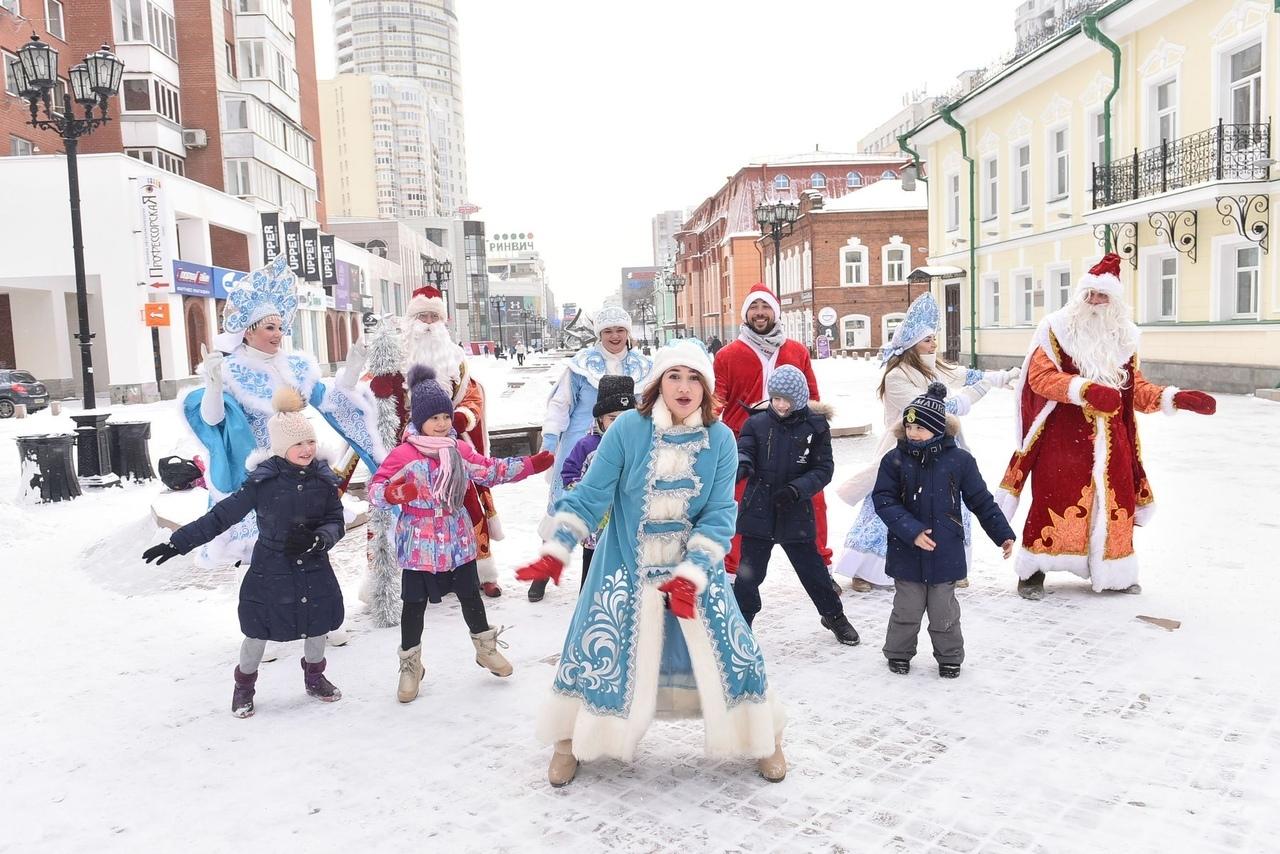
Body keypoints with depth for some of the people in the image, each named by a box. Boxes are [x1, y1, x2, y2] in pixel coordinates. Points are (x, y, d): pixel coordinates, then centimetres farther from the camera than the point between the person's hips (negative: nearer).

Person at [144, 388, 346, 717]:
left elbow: (337, 521, -3)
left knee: (317, 626, 15)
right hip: (270, 570, -3)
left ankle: (315, 678, 41)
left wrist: (320, 538, -25)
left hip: (314, 571, 3)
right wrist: (178, 542, -11)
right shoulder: (263, 480, -15)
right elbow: (222, 515, -10)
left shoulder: (324, 479, -6)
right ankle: (243, 687, 35)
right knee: (258, 632, 9)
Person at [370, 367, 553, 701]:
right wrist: (392, 493, -42)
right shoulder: (403, 454, -16)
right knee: (414, 605, 6)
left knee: (470, 596, 18)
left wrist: (531, 464, 6)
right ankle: (410, 665, 25)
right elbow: (375, 489, -18)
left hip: (458, 541, 5)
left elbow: (492, 471, 13)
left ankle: (486, 648, 39)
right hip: (419, 545, -4)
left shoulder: (460, 450, 2)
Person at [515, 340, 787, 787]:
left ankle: (763, 737, 28)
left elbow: (719, 516, -11)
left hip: (697, 567, 1)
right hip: (626, 567, -1)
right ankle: (570, 738, 27)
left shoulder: (720, 439, -10)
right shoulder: (627, 429, -14)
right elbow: (589, 496, -9)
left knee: (732, 649, 2)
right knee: (595, 650, 2)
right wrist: (555, 551, -15)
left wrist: (690, 575, -20)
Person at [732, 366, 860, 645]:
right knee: (749, 572, 6)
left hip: (796, 513, 0)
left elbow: (823, 469, -5)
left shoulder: (815, 426, -5)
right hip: (758, 511, 0)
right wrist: (739, 468, -36)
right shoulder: (757, 423, -4)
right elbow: (744, 453, -12)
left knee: (812, 568, 13)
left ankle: (834, 615, 36)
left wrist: (797, 489, -20)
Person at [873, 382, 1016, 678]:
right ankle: (898, 653, 31)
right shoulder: (895, 460, -7)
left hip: (946, 552, 0)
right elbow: (883, 501, -11)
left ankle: (949, 657, 32)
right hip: (906, 552, 0)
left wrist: (1002, 534, 3)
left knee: (943, 610, 11)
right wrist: (911, 531, -21)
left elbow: (982, 501, 3)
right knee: (907, 609, 10)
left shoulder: (959, 460, -6)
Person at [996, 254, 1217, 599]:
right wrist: (1087, 390, -28)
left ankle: (1112, 572, 25)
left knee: (1115, 502, 10)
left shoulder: (1123, 337, 12)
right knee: (1054, 501, -6)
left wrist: (1176, 398, 1)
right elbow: (1041, 376, -16)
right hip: (1063, 437, -5)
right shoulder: (1056, 328, -4)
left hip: (1110, 439, 5)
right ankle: (1032, 572, 6)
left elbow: (1135, 389, 15)